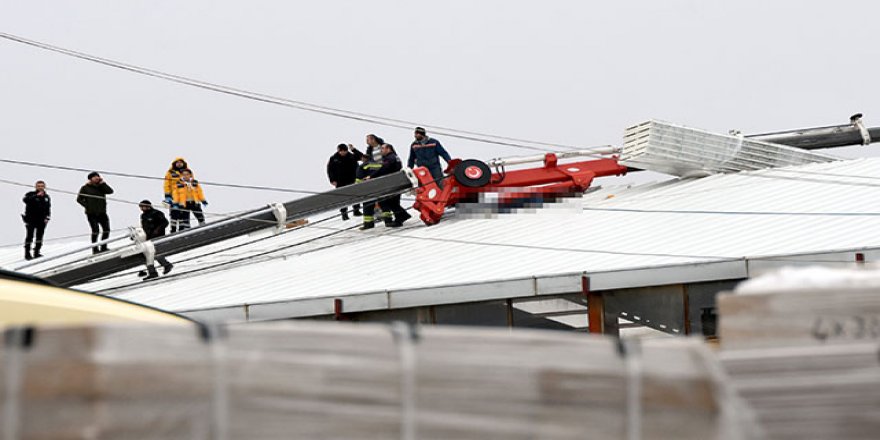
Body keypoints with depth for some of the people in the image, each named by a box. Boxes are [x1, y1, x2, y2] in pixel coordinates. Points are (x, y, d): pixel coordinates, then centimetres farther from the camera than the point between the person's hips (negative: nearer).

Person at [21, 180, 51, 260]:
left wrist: (47, 218, 1)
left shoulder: (46, 197, 10)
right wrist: (36, 196, -30)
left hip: (42, 220, 5)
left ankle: (36, 253, 15)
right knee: (29, 236, -5)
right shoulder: (30, 194, -5)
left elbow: (48, 209, 14)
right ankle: (27, 254, -2)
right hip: (31, 220, -5)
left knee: (40, 236, 7)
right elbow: (25, 200, -26)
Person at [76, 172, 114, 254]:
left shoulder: (101, 186, 11)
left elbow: (110, 191, -6)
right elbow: (79, 199, 3)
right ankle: (95, 249, -3)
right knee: (95, 230, -12)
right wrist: (87, 206, -7)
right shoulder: (85, 188, 1)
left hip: (102, 212, 4)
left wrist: (102, 183, -9)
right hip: (91, 213, -4)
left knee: (106, 229, 1)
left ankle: (103, 247, 13)